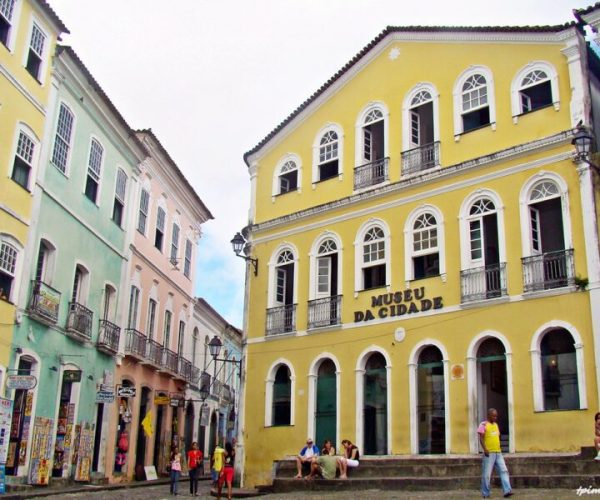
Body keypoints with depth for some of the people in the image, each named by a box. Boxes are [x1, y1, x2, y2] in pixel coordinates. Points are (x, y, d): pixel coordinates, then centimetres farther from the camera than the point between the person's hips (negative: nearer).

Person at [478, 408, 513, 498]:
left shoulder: (496, 425, 17)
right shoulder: (483, 425, -4)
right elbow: (481, 438, -10)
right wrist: (485, 449, -21)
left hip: (498, 453, 6)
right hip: (489, 453, -6)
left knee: (504, 471, -5)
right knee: (486, 474, -1)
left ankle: (507, 491, -8)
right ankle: (485, 493, 8)